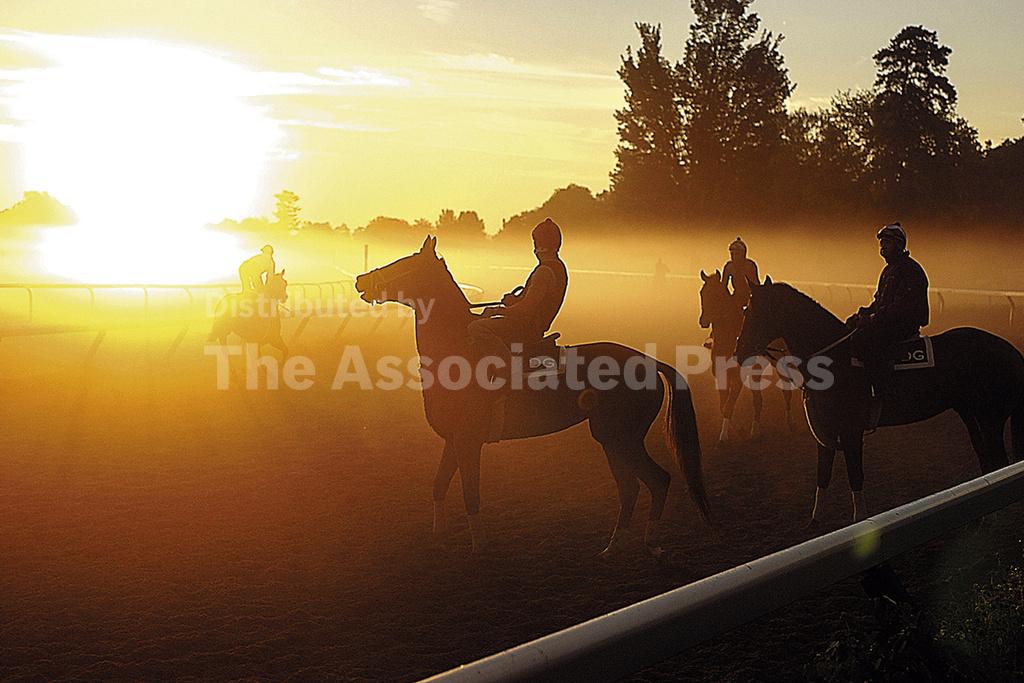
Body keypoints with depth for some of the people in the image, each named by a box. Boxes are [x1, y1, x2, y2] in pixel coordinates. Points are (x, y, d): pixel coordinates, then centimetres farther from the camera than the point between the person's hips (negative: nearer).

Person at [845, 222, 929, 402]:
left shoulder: (910, 269, -12)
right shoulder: (888, 270, 20)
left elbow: (903, 306, -20)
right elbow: (879, 301, 24)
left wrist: (873, 319, -22)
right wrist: (864, 314, 5)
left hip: (906, 323, -11)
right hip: (888, 321, 11)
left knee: (863, 337, -30)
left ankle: (885, 393, -30)